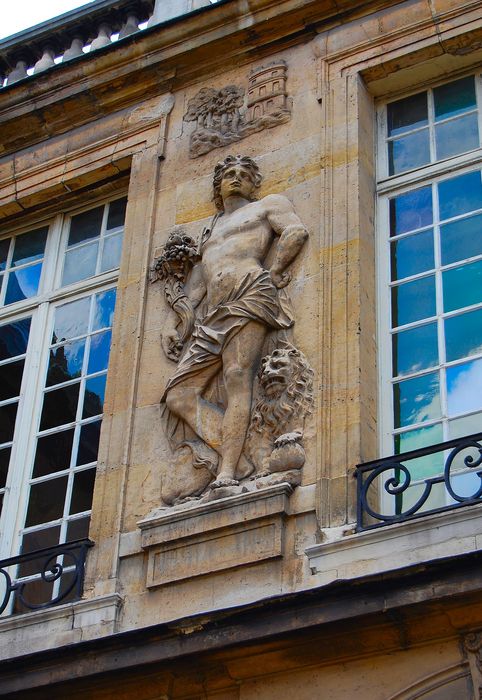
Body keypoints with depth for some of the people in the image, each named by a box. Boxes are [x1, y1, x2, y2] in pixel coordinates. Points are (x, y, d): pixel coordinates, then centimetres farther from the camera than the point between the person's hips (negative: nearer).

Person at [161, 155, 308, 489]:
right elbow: (195, 288, 31)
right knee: (179, 394, -10)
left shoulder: (268, 205, 20)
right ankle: (230, 451, -23)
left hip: (250, 295, -7)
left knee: (238, 378, -24)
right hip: (214, 316, 7)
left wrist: (275, 272, -4)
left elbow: (297, 232, 0)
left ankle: (227, 472, -36)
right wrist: (173, 321, 19)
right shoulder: (208, 233, 37)